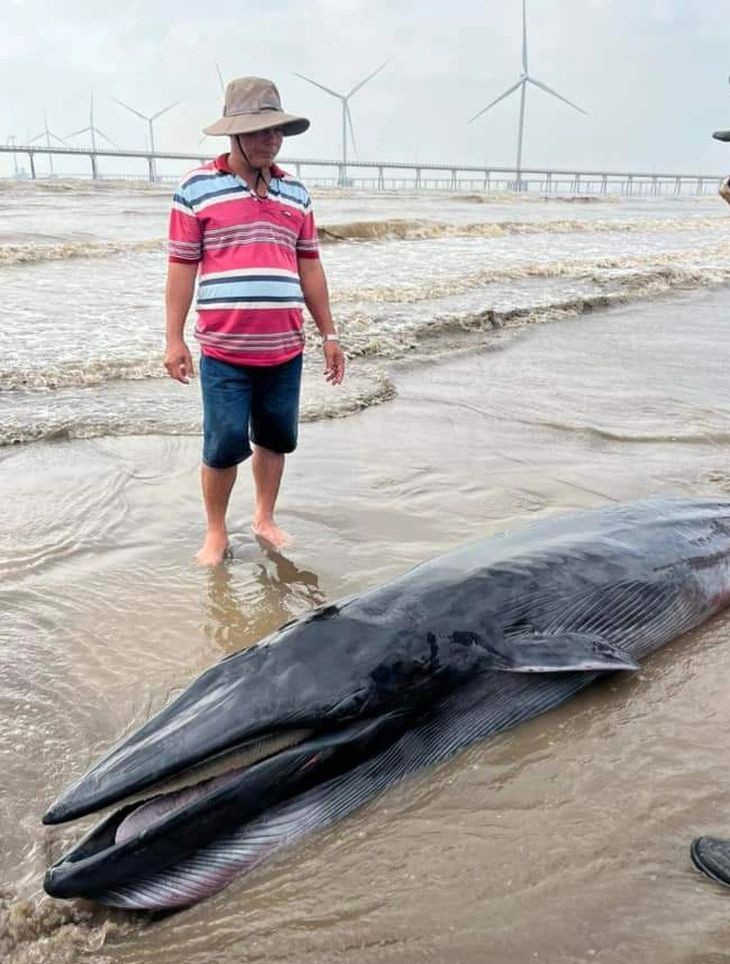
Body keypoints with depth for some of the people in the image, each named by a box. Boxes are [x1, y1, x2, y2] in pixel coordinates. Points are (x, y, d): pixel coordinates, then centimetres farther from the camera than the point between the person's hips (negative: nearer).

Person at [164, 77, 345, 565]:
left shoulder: (295, 192, 11)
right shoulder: (198, 187, -2)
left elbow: (309, 266, 13)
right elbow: (182, 266, -2)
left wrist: (329, 334, 11)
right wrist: (174, 338, -6)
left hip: (286, 346, 4)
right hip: (224, 348, -4)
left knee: (275, 438, 11)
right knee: (225, 445, -1)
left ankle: (264, 518, 30)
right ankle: (216, 533, 18)